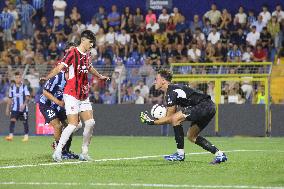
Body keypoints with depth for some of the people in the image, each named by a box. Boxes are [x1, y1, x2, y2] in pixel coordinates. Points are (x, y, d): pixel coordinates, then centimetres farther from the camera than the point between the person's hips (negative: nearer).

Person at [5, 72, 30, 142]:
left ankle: (26, 136, 15)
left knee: (25, 121, 3)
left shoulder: (24, 87, -2)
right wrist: (7, 108, 12)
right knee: (12, 120, -13)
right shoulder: (12, 87, 8)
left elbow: (27, 97, -9)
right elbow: (10, 99, 14)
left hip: (23, 108, -2)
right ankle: (11, 135, -19)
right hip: (14, 108, 2)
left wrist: (24, 104, -26)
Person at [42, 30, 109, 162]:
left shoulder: (87, 54, 12)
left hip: (84, 95, 8)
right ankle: (57, 153, -7)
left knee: (90, 123, 0)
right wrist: (47, 78, -34)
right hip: (71, 95, -8)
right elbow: (60, 67, -21)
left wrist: (100, 76, 48)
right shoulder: (73, 53, -11)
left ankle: (84, 153, 10)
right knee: (73, 124, -14)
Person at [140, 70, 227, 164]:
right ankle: (219, 154, 14)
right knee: (191, 136, 18)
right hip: (209, 108, 11)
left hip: (204, 106, -11)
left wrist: (152, 122, -8)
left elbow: (169, 118, -13)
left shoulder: (171, 92, -14)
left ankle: (180, 154, -11)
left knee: (175, 118, -17)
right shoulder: (172, 90, 17)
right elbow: (170, 117, 20)